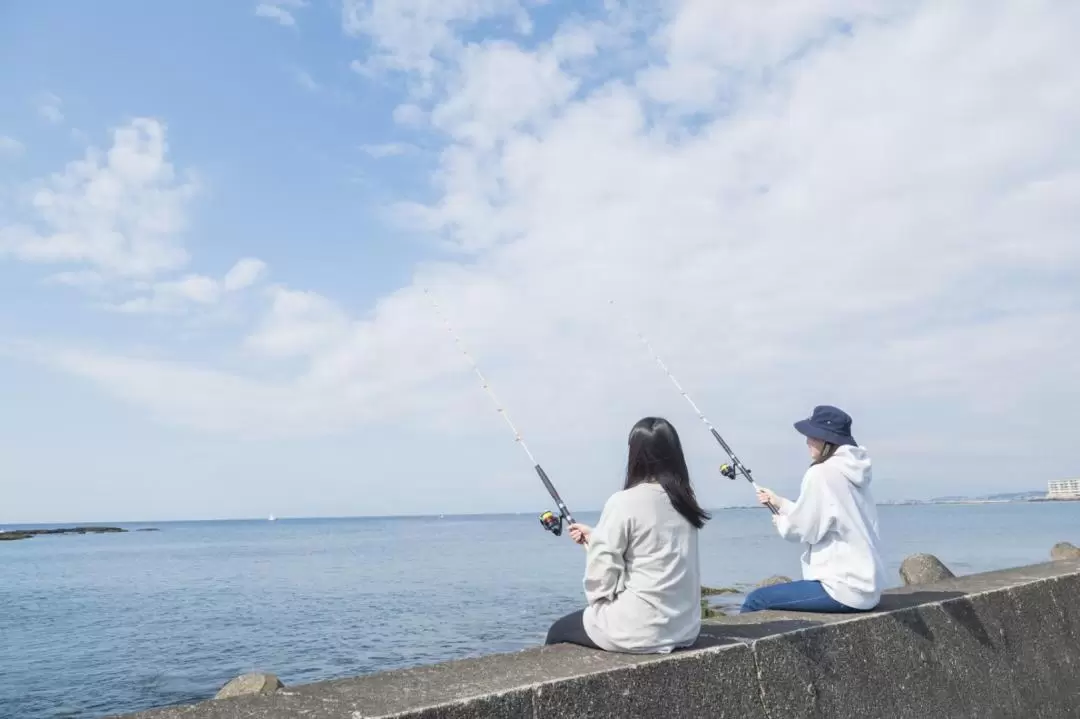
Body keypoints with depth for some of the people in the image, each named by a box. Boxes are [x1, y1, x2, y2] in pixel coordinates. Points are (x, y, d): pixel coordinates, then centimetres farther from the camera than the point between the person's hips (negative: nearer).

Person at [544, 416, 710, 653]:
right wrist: (595, 536, 22)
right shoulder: (684, 501, 4)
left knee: (558, 632, 18)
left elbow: (602, 576, -14)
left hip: (639, 631, -7)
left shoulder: (624, 502, -16)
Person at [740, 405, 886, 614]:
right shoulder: (850, 472, 11)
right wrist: (778, 501, 23)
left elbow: (800, 529, -12)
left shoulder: (822, 473, -15)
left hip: (845, 589, -10)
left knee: (755, 600, -7)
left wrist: (780, 521, 8)